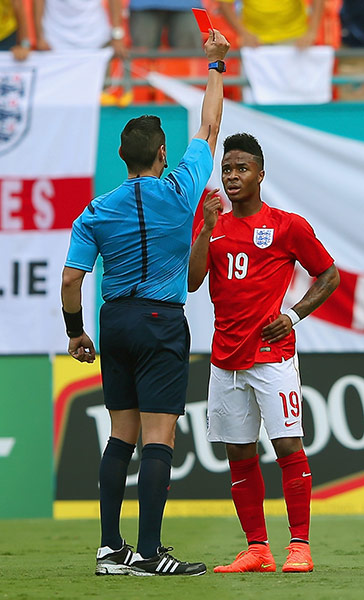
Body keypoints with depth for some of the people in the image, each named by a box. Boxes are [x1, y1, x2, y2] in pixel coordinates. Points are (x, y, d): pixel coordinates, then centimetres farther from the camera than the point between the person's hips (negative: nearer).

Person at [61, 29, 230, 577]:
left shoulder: (95, 214, 1)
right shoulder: (180, 191, -7)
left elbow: (72, 278, -2)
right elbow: (209, 128, 6)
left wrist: (76, 333, 11)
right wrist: (216, 66, 17)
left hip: (115, 322, 4)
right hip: (162, 324, -4)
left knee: (122, 435, 11)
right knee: (158, 437, -6)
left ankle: (110, 547, 9)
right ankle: (148, 552, -11)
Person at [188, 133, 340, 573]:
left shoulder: (287, 226, 1)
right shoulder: (211, 227, 13)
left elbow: (329, 276, 8)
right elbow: (192, 282, 0)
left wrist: (295, 315, -5)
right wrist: (208, 229, -9)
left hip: (272, 352, -5)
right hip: (225, 357, 5)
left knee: (288, 445, -12)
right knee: (240, 454, 5)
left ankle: (299, 546, -9)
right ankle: (257, 549, 9)